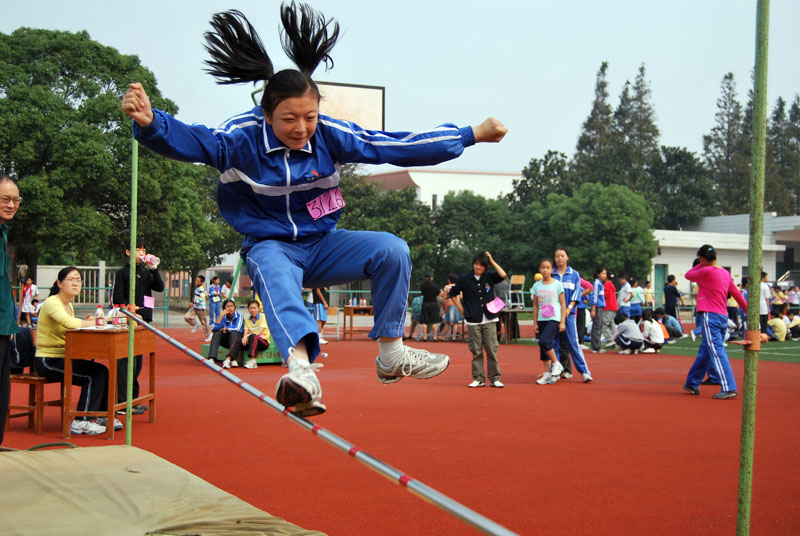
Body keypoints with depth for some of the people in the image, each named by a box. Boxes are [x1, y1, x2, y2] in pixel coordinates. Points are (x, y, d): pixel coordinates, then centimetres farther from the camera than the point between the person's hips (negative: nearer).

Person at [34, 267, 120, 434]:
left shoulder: (69, 305, 15)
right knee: (94, 375, -19)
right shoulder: (52, 303, -15)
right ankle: (81, 422, -12)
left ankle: (102, 416, 8)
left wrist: (85, 322, -8)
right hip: (47, 360, -9)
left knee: (102, 371, -5)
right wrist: (93, 323, -20)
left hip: (62, 358, 9)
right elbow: (68, 322, -33)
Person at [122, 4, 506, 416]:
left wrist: (472, 135, -5)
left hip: (322, 244, 4)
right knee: (274, 274, -39)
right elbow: (194, 141, -31)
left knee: (392, 249, -19)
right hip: (270, 246, -3)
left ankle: (391, 354, -9)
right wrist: (150, 123, -54)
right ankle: (301, 369, -64)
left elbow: (397, 146, -5)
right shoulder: (243, 136, -16)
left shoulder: (330, 134, -9)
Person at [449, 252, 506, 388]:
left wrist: (492, 261, -7)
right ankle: (478, 378, 10)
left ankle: (495, 378, 5)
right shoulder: (464, 279, 3)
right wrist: (461, 309, 7)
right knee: (476, 351, 3)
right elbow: (452, 294, 13)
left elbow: (503, 275, -12)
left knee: (492, 350, -2)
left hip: (489, 320, 0)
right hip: (473, 321, 0)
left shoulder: (489, 277, 6)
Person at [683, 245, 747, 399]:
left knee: (716, 351, -12)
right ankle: (692, 384, 28)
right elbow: (737, 294, 16)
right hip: (723, 316, 9)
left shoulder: (706, 271, -12)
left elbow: (688, 275, 3)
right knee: (704, 352, 17)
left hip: (710, 316, -9)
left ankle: (728, 388, -19)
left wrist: (701, 265, 13)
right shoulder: (726, 273, 12)